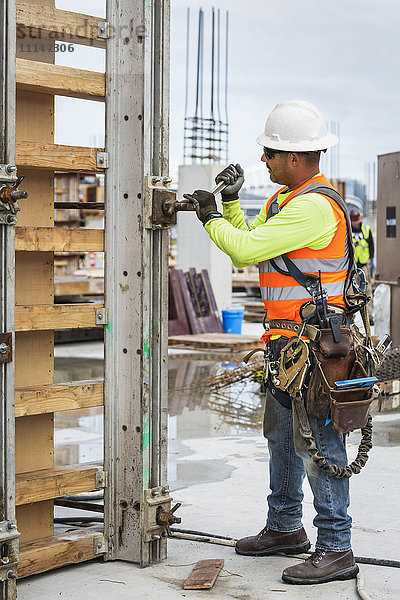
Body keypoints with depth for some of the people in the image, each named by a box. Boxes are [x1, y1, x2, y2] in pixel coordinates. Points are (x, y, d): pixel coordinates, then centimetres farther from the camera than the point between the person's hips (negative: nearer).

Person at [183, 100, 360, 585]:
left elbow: (246, 248, -21)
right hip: (287, 341, 11)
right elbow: (246, 251, 17)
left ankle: (335, 549, -3)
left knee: (317, 440, -8)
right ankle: (285, 528, 32)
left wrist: (212, 218, -6)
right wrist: (232, 203, 8)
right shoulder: (283, 199, 14)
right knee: (281, 433, 18)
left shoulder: (314, 206, -19)